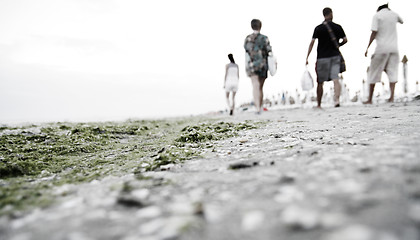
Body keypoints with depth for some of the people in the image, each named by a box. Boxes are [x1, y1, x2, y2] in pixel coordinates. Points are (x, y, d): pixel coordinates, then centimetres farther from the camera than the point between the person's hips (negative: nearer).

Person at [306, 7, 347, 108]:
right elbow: (345, 40, 6)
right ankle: (337, 99, -23)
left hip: (322, 57, -1)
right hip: (335, 56, 2)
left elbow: (312, 42, -9)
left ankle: (318, 104, 15)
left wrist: (307, 57, -9)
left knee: (320, 82, 7)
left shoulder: (318, 28, -3)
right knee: (335, 79, -2)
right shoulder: (338, 27, 4)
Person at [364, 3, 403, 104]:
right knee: (392, 72, 6)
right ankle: (391, 97, -6)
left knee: (373, 73, 3)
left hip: (382, 48, -4)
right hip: (394, 47, 4)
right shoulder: (394, 14, 11)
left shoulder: (377, 16, -3)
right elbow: (401, 21, 34)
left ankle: (370, 99, 4)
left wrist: (368, 48, -10)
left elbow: (374, 33, -12)